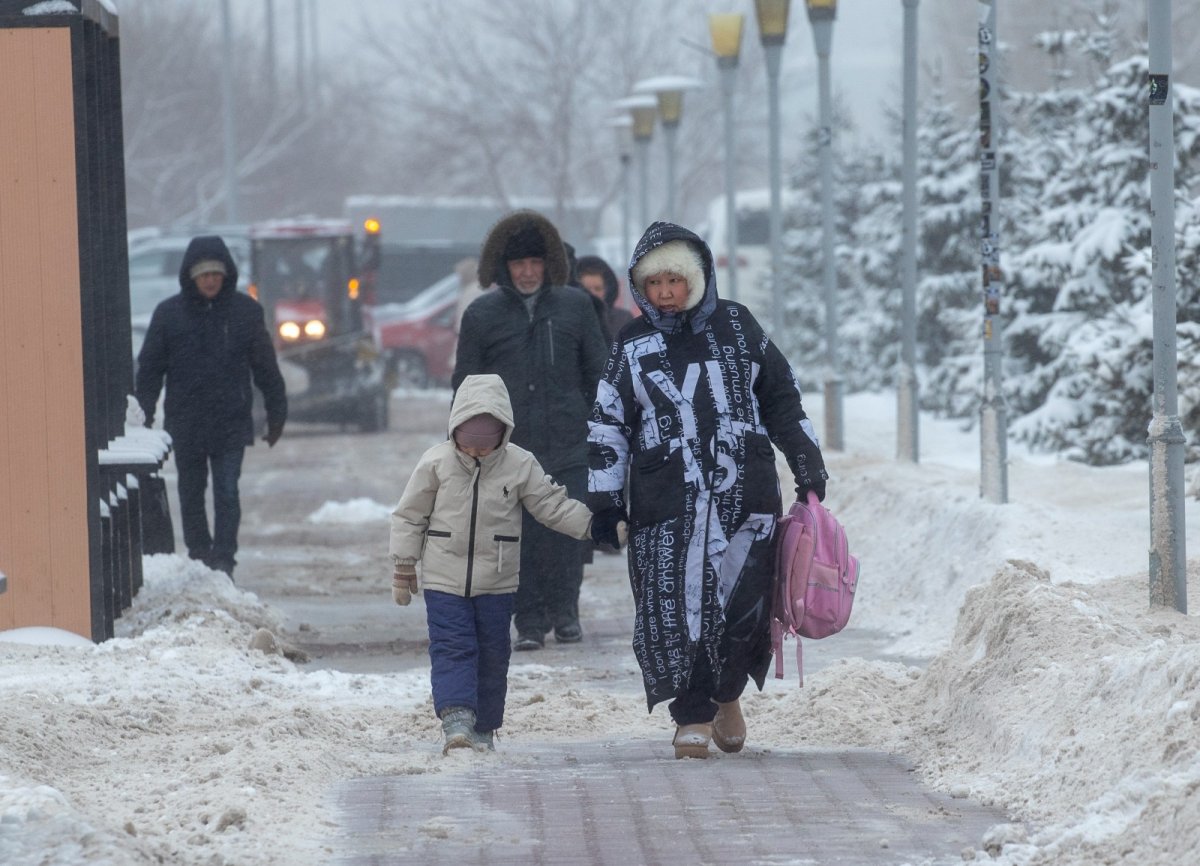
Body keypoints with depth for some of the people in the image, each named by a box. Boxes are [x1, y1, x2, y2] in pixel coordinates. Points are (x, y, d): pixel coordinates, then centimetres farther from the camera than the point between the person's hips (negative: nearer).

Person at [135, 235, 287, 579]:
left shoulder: (245, 311, 2)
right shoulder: (169, 313, 1)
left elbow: (265, 367, 8)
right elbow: (149, 369, 5)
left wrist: (276, 413, 9)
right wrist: (143, 418, 0)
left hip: (231, 424, -1)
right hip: (185, 423, 1)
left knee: (227, 493, -8)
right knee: (191, 494, 9)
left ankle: (223, 560, -7)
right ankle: (199, 557, 19)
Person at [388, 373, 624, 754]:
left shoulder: (520, 465, -5)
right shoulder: (436, 463, -6)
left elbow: (554, 506, 1)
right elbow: (409, 516, 2)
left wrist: (594, 525, -10)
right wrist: (403, 566, 3)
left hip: (497, 580, 2)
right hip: (444, 578, -2)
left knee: (493, 655, 7)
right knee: (452, 648, -12)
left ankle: (484, 728, 18)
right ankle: (456, 718, -24)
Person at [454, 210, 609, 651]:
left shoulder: (575, 306, 8)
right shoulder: (482, 314, 6)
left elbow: (597, 374, 14)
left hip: (568, 448, 0)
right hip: (507, 450, 0)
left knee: (566, 533, -2)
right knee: (520, 538, -2)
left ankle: (564, 610, 16)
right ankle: (529, 622, 7)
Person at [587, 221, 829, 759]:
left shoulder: (737, 327, 9)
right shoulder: (633, 346, 8)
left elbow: (781, 398, 17)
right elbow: (609, 425, 10)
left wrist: (806, 463, 15)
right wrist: (603, 496, 4)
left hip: (745, 493, 0)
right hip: (666, 502, 0)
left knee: (745, 599, -7)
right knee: (676, 608, -6)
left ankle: (727, 694, 19)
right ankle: (692, 717, 6)